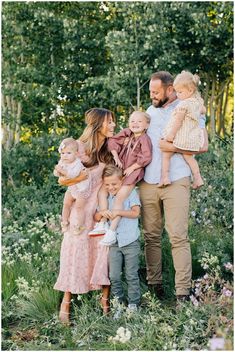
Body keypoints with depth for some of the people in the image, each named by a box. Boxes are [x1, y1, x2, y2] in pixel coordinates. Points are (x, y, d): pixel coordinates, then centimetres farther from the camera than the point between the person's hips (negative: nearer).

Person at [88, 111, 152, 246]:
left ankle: (112, 231, -15)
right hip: (119, 170, 7)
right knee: (102, 191, 0)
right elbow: (113, 141, 9)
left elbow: (146, 158, -19)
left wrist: (132, 167, -15)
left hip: (133, 172, -7)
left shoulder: (145, 139, -12)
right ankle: (103, 224, 3)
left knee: (119, 198, -16)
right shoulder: (126, 134, 7)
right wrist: (116, 156, -3)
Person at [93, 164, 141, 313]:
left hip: (130, 241, -4)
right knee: (114, 276, 2)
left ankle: (133, 303, 13)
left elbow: (136, 212, -12)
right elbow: (96, 218, 9)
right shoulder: (106, 198, 10)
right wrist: (102, 213, -12)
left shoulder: (130, 193, -1)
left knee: (132, 275, 3)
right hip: (114, 242, 4)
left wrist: (118, 212, -20)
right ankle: (119, 302, 14)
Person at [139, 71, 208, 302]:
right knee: (151, 236, 5)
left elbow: (203, 145, -5)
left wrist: (173, 148, -13)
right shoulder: (149, 111, 18)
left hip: (176, 182, -5)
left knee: (178, 237, -8)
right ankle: (154, 286, 14)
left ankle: (183, 292, -6)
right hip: (148, 183, 5)